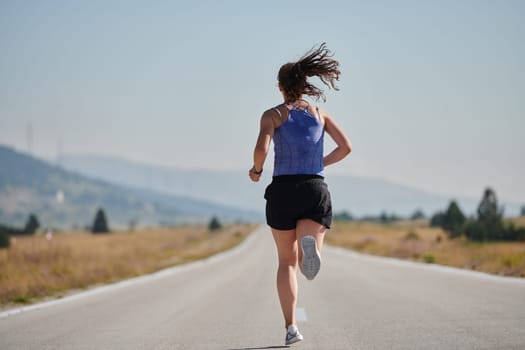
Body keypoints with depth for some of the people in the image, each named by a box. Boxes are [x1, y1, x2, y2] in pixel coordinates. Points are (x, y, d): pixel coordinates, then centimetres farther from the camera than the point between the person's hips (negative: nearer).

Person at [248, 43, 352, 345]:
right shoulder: (319, 113, 11)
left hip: (282, 191, 0)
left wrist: (256, 170, 6)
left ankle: (291, 327, 8)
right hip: (315, 190, 1)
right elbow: (346, 147, 5)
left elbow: (262, 148, -14)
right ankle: (311, 244, -46)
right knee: (308, 260, -7)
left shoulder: (272, 115, 2)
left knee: (288, 261, 16)